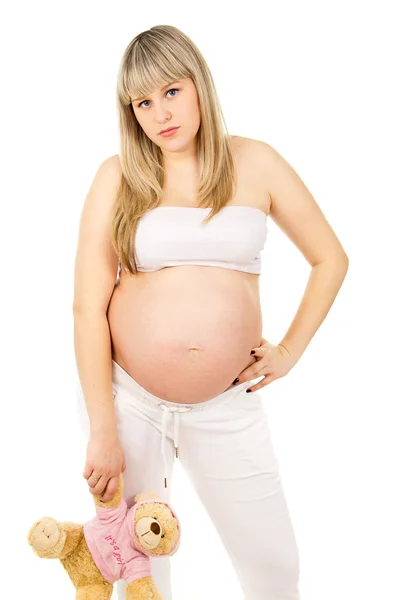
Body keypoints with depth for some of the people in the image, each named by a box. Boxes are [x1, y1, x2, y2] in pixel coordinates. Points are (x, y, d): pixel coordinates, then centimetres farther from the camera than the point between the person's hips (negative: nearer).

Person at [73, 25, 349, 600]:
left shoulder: (253, 162, 2)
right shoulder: (118, 176, -2)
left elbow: (331, 258, 10)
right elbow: (89, 306, -6)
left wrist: (290, 349, 3)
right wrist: (102, 430, -10)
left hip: (226, 405, 1)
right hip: (125, 394, 0)